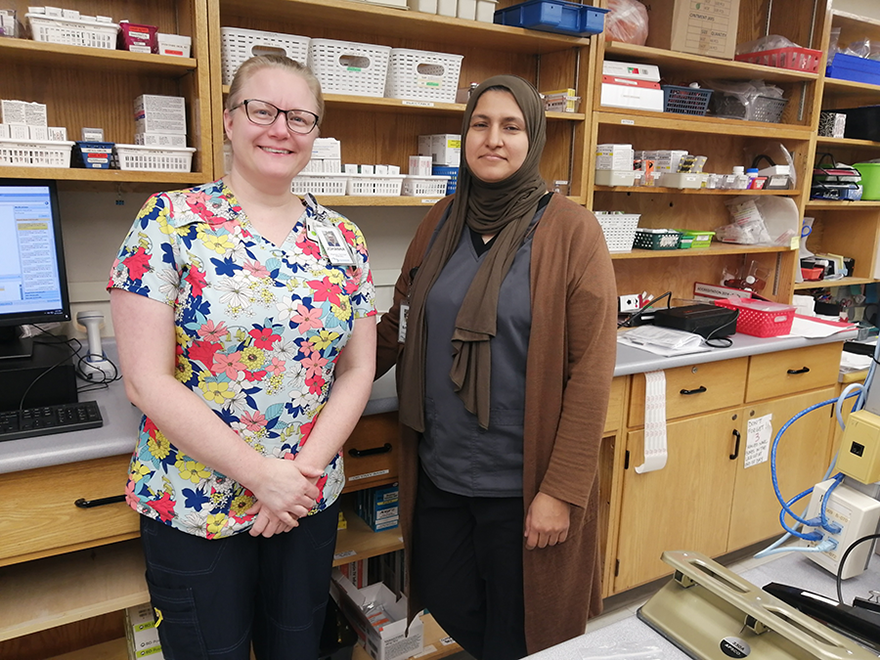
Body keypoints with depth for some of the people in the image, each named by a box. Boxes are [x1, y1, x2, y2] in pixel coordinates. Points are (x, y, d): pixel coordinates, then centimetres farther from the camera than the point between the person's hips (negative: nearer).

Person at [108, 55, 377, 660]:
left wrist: (305, 469, -11)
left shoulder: (343, 239, 1)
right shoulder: (171, 222, -10)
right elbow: (148, 382, -14)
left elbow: (357, 370, 2)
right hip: (193, 506, -3)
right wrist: (264, 476, -16)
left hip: (312, 495, 4)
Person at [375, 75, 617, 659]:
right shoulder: (441, 223, 5)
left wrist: (562, 488, -14)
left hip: (520, 483, -4)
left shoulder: (571, 229, -10)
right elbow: (399, 326, 11)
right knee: (445, 604, 19)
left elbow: (591, 367, -12)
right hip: (438, 472, 4)